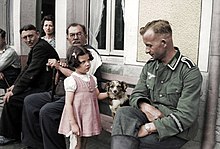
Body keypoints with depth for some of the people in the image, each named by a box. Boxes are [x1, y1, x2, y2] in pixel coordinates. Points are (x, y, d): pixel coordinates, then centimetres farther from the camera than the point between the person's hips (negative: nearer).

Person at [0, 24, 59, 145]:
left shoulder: (41, 47, -19)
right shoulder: (36, 47, 15)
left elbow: (31, 73, -23)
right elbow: (26, 69, 17)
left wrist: (14, 91, -17)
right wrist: (15, 85, 6)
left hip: (44, 89, -11)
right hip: (37, 86, 11)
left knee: (11, 100, -13)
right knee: (10, 95, 13)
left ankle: (10, 135, 5)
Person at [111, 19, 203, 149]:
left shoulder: (190, 71, -13)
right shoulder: (150, 66, 7)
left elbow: (186, 116, -18)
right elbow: (137, 95, 9)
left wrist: (149, 128, -23)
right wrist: (146, 107, -16)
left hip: (176, 131, -5)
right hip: (151, 117, 6)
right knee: (123, 113, -26)